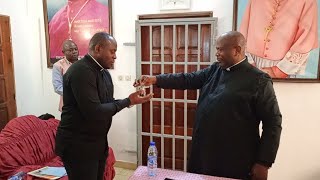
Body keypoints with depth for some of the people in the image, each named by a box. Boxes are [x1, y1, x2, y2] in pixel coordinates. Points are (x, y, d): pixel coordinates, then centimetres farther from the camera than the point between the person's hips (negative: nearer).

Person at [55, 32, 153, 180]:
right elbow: (94, 112, -27)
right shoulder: (81, 70, -21)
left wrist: (129, 100, -6)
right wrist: (128, 101, -19)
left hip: (97, 142, 9)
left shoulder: (103, 71, 9)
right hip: (78, 145, -8)